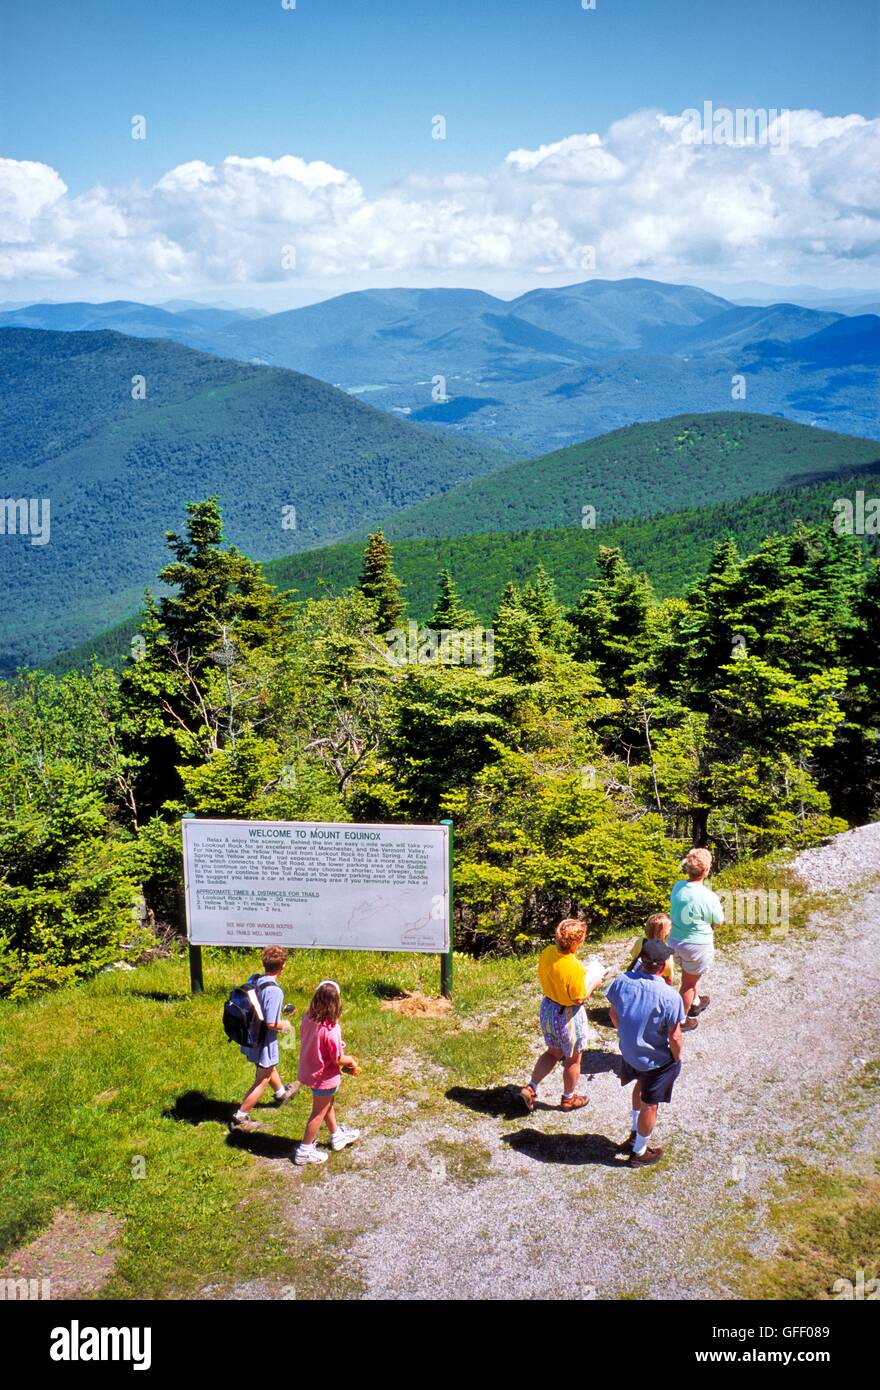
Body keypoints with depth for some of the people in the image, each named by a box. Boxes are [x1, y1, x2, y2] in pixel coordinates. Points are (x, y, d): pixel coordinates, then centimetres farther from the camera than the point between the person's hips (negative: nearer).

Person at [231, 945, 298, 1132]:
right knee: (262, 1081, 13)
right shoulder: (274, 991, -31)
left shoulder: (253, 980, -8)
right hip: (264, 1043, -8)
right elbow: (271, 1024, -29)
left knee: (270, 1067, 32)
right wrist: (285, 1024, -8)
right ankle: (240, 1118, 21)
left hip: (249, 1037, 8)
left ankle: (281, 1093, 57)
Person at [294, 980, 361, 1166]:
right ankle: (305, 1151, 29)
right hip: (324, 1077, -7)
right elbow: (337, 1060, -24)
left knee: (328, 1104, 28)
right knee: (319, 1113, 15)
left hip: (307, 1070, 7)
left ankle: (337, 1136, 49)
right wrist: (351, 1060, -3)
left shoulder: (307, 1019, -12)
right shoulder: (331, 1029, -33)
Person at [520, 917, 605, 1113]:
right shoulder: (575, 967, -32)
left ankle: (531, 1087, 22)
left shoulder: (546, 953, -12)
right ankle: (569, 1099, 38)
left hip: (547, 1007, 6)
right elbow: (580, 999, -22)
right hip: (568, 1015, -6)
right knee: (573, 1060, 20)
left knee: (553, 1052, 28)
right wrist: (592, 983, -5)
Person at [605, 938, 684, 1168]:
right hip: (656, 1061, -5)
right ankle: (639, 1153, 36)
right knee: (649, 1106, 17)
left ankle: (634, 1132, 48)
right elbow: (674, 1038, -21)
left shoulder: (622, 982, -17)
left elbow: (614, 1014, -1)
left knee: (641, 1085, 34)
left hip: (628, 1052, 5)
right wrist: (677, 1060, -2)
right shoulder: (669, 997, -30)